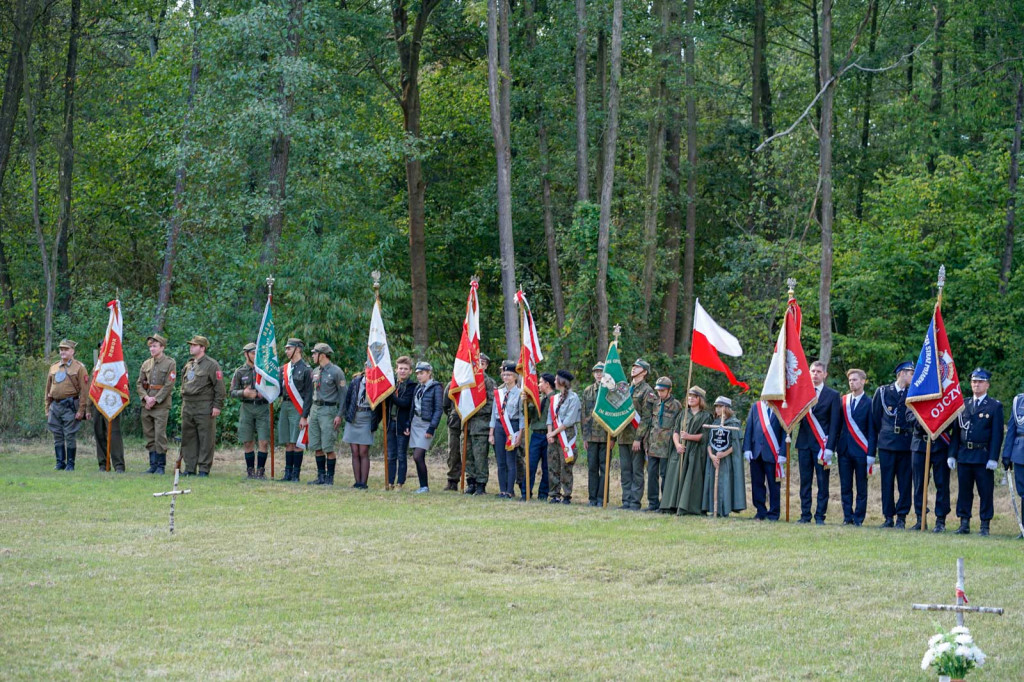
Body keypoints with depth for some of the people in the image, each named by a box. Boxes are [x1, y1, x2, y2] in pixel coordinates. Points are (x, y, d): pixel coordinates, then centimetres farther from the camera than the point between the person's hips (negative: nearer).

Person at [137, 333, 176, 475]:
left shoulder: (170, 363, -2)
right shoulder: (146, 364, 13)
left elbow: (169, 385, -9)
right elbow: (139, 383, 10)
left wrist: (155, 399, -13)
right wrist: (146, 397, -7)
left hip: (161, 405, -5)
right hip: (147, 405, 5)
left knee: (160, 436, -8)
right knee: (149, 436, 6)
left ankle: (161, 466, -1)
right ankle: (153, 464, 12)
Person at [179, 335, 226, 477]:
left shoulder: (211, 364, -4)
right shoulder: (188, 365, 18)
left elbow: (219, 387, -8)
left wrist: (217, 406, -13)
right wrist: (183, 404, 19)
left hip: (204, 408, -7)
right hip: (188, 408, 7)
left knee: (206, 440, -4)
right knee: (188, 439, 7)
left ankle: (204, 469, 0)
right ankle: (190, 468, 13)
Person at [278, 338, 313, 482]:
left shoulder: (306, 370, -6)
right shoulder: (284, 369, 14)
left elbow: (309, 395, -9)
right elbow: (279, 390, 17)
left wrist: (304, 416, -13)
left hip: (297, 409, -6)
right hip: (285, 407, 6)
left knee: (297, 443, -6)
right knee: (288, 443, 7)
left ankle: (296, 474, -1)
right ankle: (288, 473, 10)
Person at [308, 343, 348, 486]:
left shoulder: (336, 371, -7)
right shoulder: (315, 371, 13)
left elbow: (343, 394, -8)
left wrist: (339, 415, -14)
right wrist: (309, 412, 15)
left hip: (328, 410, -7)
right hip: (315, 409, 7)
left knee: (328, 447, -7)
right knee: (316, 447, 7)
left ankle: (330, 478, 1)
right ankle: (321, 476, 14)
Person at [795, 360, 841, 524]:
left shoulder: (833, 395, 2)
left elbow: (834, 423, -3)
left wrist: (830, 447, -11)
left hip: (822, 444, -3)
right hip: (804, 443, 3)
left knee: (822, 482, -2)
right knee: (805, 481, 6)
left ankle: (820, 516, 2)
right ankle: (805, 515, 10)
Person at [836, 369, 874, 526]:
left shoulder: (868, 404, -3)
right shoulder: (842, 401, 9)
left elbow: (871, 431, -4)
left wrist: (870, 454, -9)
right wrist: (835, 446, 5)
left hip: (861, 451, -4)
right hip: (844, 449, 4)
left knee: (861, 487, 2)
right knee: (845, 487, 5)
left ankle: (858, 517, 8)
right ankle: (848, 517, 12)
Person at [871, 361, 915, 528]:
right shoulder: (883, 391, 6)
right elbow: (875, 418, 10)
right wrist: (875, 441, 9)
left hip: (906, 444, 0)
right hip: (886, 443, 0)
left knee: (905, 482, 0)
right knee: (887, 481, 3)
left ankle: (901, 517, 6)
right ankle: (888, 517, 9)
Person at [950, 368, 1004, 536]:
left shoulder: (995, 406, 0)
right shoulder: (963, 405, 13)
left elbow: (997, 434, -5)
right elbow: (957, 431, 14)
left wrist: (993, 458, -13)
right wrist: (952, 454, 6)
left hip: (983, 457, -4)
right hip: (964, 456, 4)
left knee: (985, 492, -1)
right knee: (964, 491, 7)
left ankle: (985, 526, 4)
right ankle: (964, 524, 14)